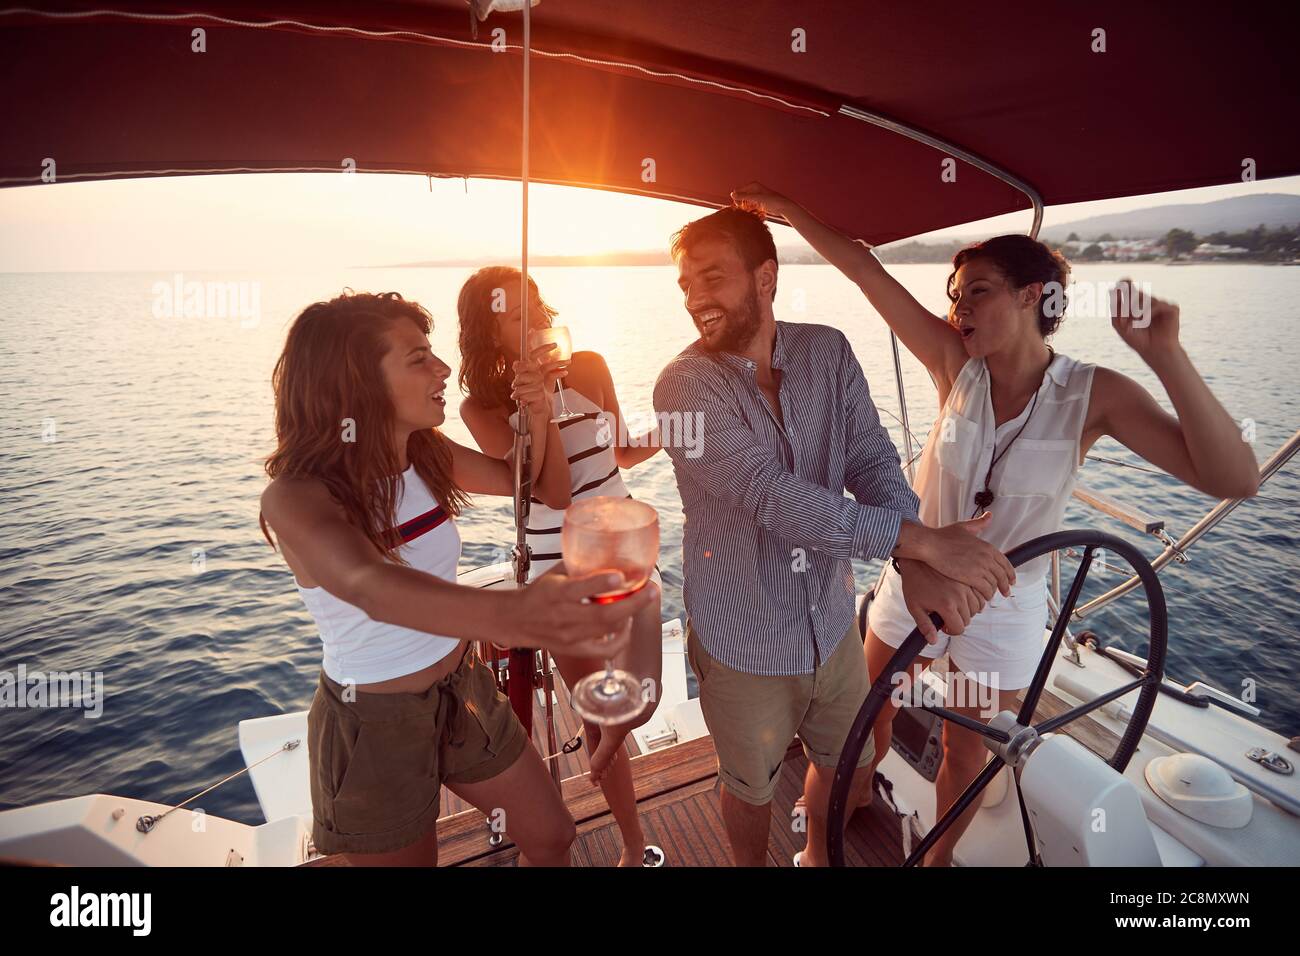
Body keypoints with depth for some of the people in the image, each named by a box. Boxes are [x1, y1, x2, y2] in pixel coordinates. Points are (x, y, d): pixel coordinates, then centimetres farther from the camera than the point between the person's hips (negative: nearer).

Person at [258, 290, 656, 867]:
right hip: (374, 726, -5)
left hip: (463, 693, 5)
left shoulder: (425, 452, -8)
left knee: (552, 839, 17)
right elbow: (369, 586, -48)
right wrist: (512, 614, -68)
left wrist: (539, 418, -15)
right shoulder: (296, 497, -26)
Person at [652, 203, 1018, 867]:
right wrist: (921, 539, -34)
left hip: (832, 626, 5)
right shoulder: (684, 385, -18)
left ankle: (818, 858, 56)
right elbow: (770, 495, -30)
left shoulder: (828, 351, -4)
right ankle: (752, 865, 52)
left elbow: (873, 462, -10)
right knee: (751, 787, 19)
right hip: (743, 645, -4)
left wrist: (918, 567, -29)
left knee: (852, 771, 24)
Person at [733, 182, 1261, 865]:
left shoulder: (1095, 394, -18)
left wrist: (1165, 356, -36)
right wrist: (793, 212, -18)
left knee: (966, 748, 20)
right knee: (870, 715, 20)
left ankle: (939, 853, 50)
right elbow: (866, 270, -17)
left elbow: (1235, 480, -27)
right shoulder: (958, 366, -14)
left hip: (1002, 611, -1)